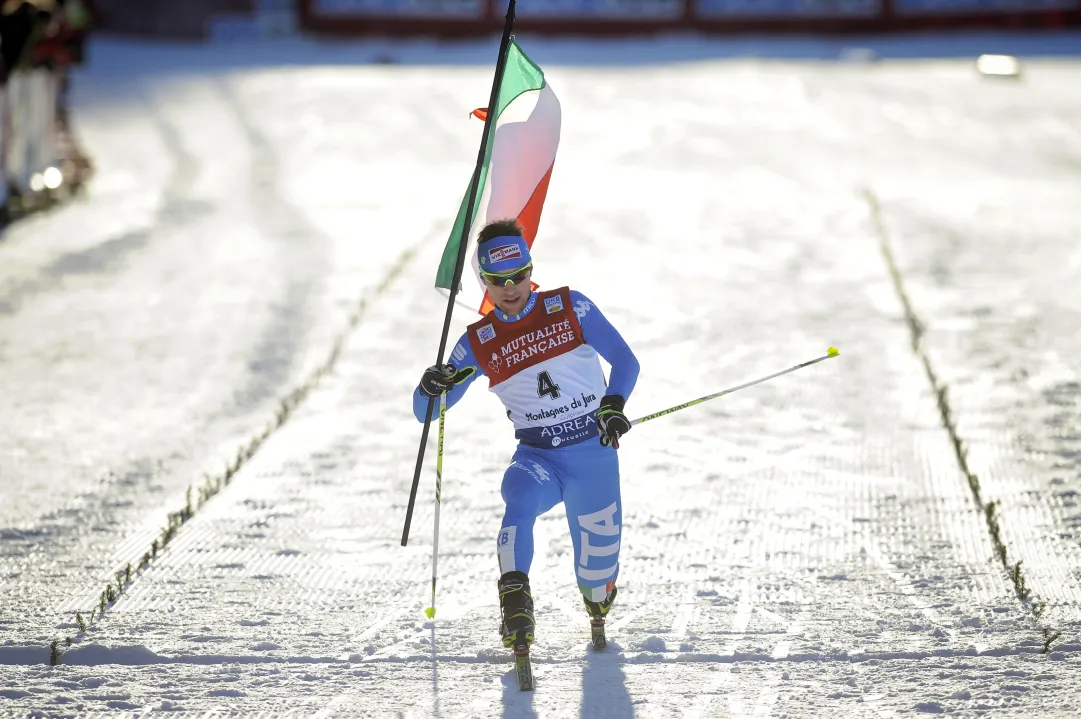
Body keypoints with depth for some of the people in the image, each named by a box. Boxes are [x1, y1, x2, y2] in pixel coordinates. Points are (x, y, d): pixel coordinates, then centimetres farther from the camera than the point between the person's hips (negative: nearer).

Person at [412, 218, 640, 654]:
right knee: (521, 499, -36)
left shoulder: (570, 308, -2)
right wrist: (432, 385, -22)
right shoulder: (478, 343, 2)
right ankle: (515, 605, -46)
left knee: (597, 565, 6)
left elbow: (625, 361, -3)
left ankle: (598, 607, 44)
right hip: (537, 458, 0)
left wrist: (613, 405, -24)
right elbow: (425, 412, 3)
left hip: (594, 454, 0)